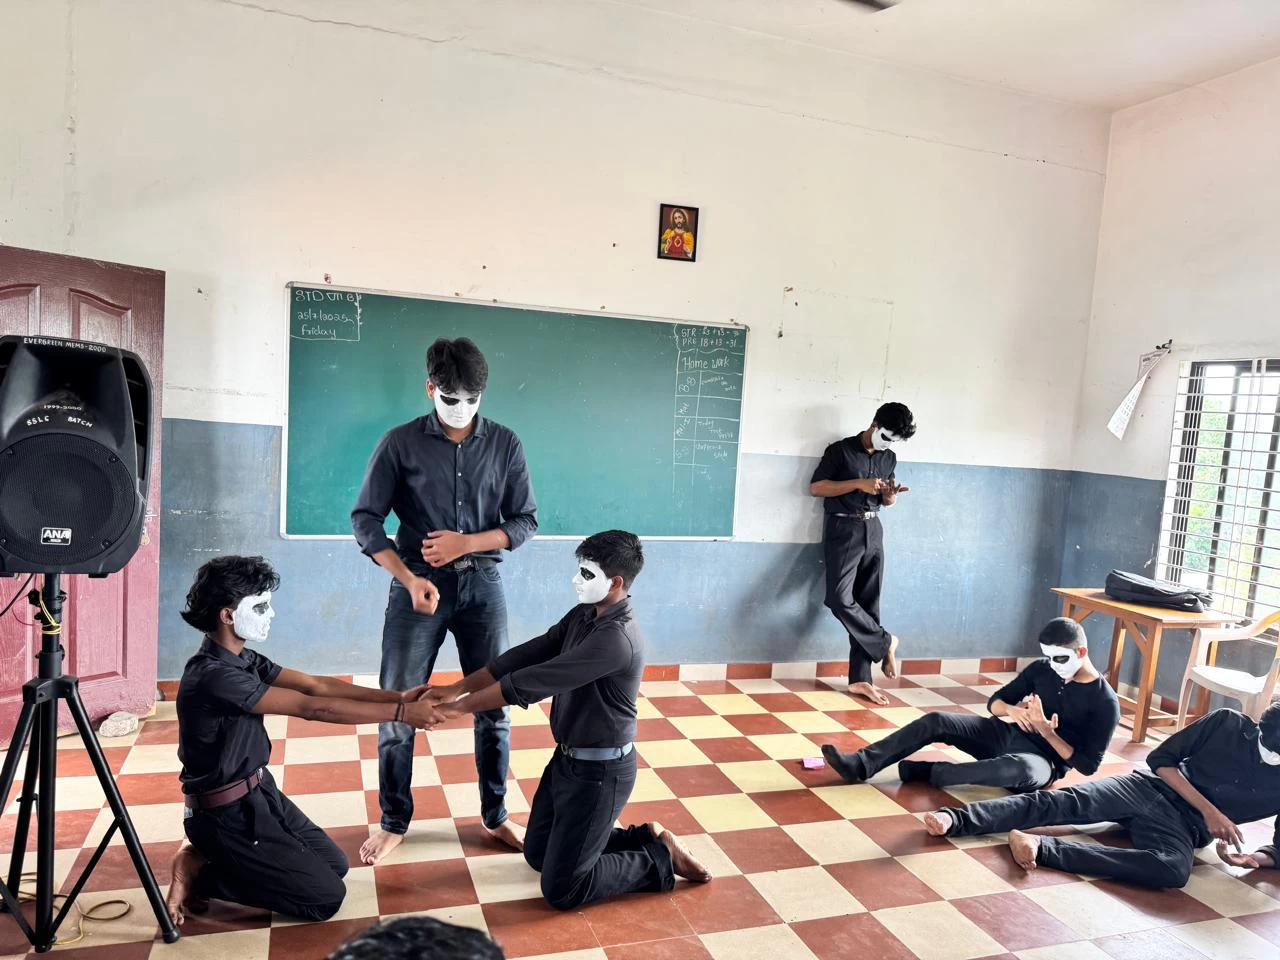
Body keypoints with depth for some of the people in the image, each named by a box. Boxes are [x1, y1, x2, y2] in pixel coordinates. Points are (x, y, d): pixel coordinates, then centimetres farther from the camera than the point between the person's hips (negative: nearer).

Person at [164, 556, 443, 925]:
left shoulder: (243, 659, 2)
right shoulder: (213, 676, -28)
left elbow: (316, 684, -3)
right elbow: (312, 707, -29)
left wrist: (396, 696, -12)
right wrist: (400, 713, -27)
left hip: (260, 792, 9)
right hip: (227, 813, -9)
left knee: (334, 865, 15)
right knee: (326, 897, -4)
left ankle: (214, 857, 16)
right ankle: (199, 875, 3)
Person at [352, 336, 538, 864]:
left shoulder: (504, 443, 1)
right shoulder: (401, 442, -4)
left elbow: (525, 521, 2)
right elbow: (365, 519, -4)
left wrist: (466, 543, -14)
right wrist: (409, 578, -17)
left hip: (482, 584, 1)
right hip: (418, 584, -1)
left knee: (494, 706, 7)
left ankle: (496, 815, 26)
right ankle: (394, 822, 23)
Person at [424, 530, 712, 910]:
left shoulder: (617, 638, -29)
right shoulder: (583, 615, 1)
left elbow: (535, 682, -29)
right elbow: (527, 655, 0)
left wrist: (461, 706, -21)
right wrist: (458, 687, -8)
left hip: (600, 771, -9)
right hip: (567, 759, 9)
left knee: (560, 889, -1)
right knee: (538, 853, 22)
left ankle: (661, 858, 13)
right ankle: (645, 839, 26)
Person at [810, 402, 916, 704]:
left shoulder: (889, 458, 13)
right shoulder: (841, 450, -3)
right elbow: (815, 487, -8)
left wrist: (891, 495, -2)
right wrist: (859, 483, -15)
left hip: (873, 531, 5)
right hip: (843, 529, -5)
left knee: (868, 603, 1)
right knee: (840, 598, -19)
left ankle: (860, 678, 5)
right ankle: (885, 642, 2)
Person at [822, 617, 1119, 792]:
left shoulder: (1105, 702, -11)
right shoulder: (1042, 670, 4)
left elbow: (1088, 764, -12)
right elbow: (995, 701, 8)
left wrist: (1047, 732, -24)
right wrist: (1012, 710, -16)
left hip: (1044, 760, -6)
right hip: (1007, 735, 6)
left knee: (1020, 769, -44)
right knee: (936, 722, -16)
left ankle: (926, 772, -31)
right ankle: (860, 765, -22)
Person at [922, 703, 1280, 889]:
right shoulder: (1227, 723, -1)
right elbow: (1161, 759, 0)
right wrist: (1209, 810, -9)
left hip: (1182, 827, -1)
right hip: (1150, 787, 1)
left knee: (1173, 870, -38)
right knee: (1063, 802, -26)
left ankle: (1042, 848, -42)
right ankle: (957, 819, -38)